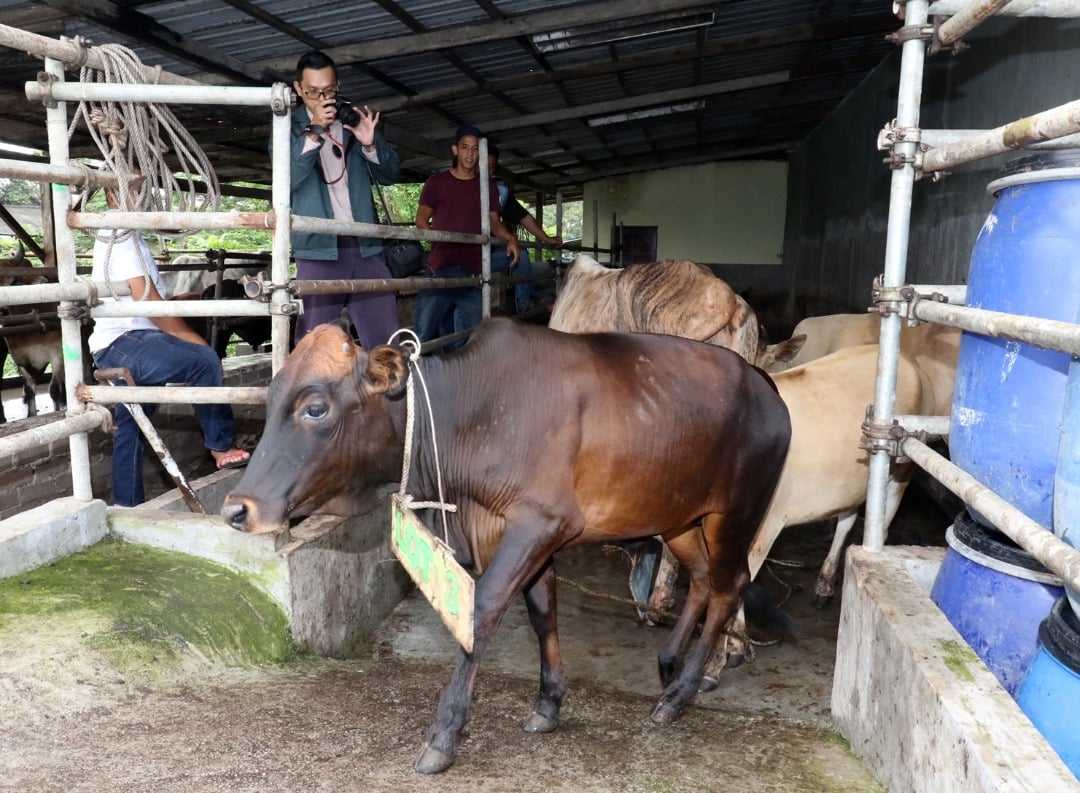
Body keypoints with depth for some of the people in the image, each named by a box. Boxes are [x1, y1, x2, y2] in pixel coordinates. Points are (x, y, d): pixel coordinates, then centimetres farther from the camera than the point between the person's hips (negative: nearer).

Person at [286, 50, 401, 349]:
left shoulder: (356, 120, 15)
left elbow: (390, 174, 13)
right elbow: (288, 178, -8)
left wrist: (370, 143, -6)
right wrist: (314, 130, -16)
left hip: (365, 246, 3)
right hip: (319, 247, -2)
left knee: (386, 341, 0)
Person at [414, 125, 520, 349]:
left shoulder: (488, 186, 13)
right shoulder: (437, 182, 7)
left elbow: (494, 221, 18)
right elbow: (421, 218, 10)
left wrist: (510, 239, -3)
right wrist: (439, 238, -7)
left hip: (473, 271, 3)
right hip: (440, 268, -2)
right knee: (423, 333, -7)